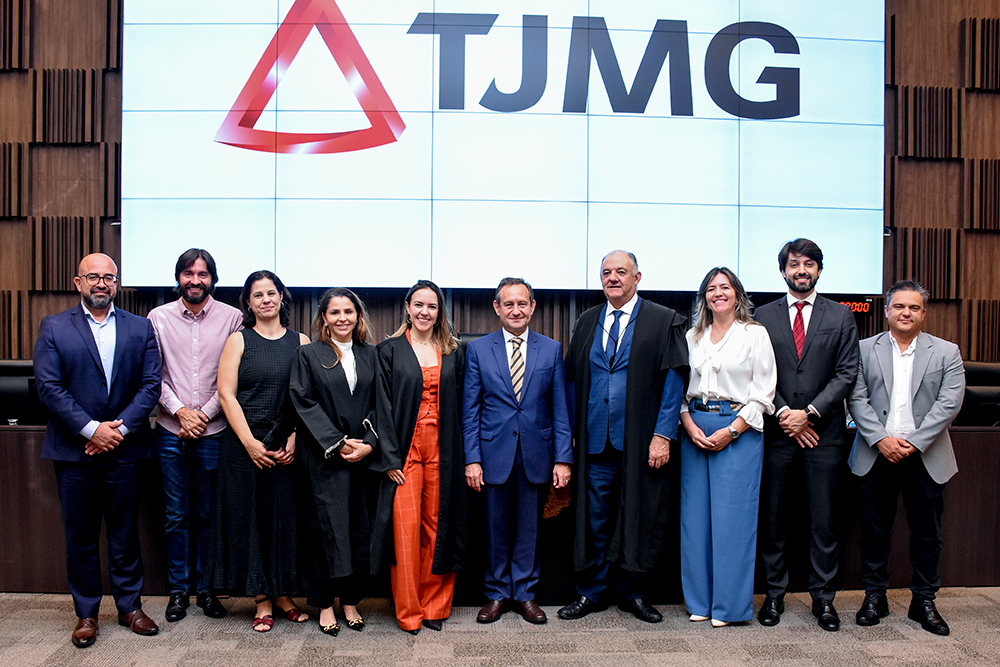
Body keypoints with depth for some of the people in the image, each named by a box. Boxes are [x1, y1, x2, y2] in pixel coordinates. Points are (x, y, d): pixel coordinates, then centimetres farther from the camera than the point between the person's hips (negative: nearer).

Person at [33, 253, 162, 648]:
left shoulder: (140, 328, 6)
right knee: (80, 536, 10)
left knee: (125, 533, 10)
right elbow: (49, 387, -6)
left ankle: (130, 606, 23)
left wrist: (120, 427, -11)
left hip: (124, 450, 1)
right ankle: (86, 613, 23)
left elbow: (151, 384, -1)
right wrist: (91, 428, -14)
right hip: (74, 451, 0)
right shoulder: (53, 328, 2)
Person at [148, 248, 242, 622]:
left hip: (213, 432, -1)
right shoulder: (159, 317, 5)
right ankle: (179, 589, 21)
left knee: (208, 515, 8)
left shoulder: (231, 318, 0)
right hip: (171, 433, 1)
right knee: (176, 516, 8)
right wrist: (179, 410, -9)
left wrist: (205, 413, -8)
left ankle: (205, 588, 21)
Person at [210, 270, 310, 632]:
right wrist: (250, 443, -10)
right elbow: (227, 394, -3)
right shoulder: (239, 340, 3)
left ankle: (282, 593, 21)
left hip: (287, 448, 1)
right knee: (249, 517, 3)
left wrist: (295, 439, -8)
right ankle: (262, 600, 15)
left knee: (285, 517, 5)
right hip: (245, 445, -1)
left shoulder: (300, 341, 7)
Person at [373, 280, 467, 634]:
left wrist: (463, 456, 1)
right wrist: (390, 458, -9)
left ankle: (434, 605, 20)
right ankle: (408, 610, 9)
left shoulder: (453, 352, 11)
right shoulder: (390, 350, 3)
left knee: (437, 526, 6)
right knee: (406, 527, -5)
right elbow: (383, 406, -2)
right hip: (405, 450, -2)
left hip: (442, 450, 2)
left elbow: (460, 405, 9)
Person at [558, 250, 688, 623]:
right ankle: (590, 593, 23)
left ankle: (632, 593, 24)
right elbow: (573, 380, 13)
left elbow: (673, 382, -4)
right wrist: (573, 432, 7)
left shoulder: (664, 321, 1)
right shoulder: (586, 322, 12)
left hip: (641, 444, -2)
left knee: (638, 519, 7)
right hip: (595, 441, 3)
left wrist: (663, 434, -11)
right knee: (593, 518, 8)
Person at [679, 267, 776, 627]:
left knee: (732, 514, -4)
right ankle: (700, 600, 17)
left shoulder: (754, 334, 2)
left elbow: (763, 392, -3)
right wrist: (690, 426, -4)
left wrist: (731, 431, -11)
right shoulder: (692, 337, 13)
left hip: (739, 430, -4)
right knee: (695, 514, 5)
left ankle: (729, 604, 9)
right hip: (695, 430, 4)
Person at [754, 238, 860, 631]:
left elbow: (847, 373, 0)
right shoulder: (764, 316, 7)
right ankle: (775, 593, 20)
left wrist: (809, 412, -10)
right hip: (777, 432, 0)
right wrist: (783, 414, -9)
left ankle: (823, 598, 18)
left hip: (824, 432, 0)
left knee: (825, 521, 5)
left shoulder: (840, 316, 7)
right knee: (773, 519, 7)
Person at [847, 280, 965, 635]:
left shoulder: (947, 352, 4)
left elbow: (949, 402, -5)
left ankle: (924, 601, 23)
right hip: (877, 455, 0)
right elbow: (857, 398, -1)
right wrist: (881, 439, -13)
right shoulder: (865, 349, 5)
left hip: (925, 457, 0)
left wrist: (914, 442, -14)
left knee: (927, 532, 8)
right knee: (874, 529, 7)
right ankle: (875, 596, 21)